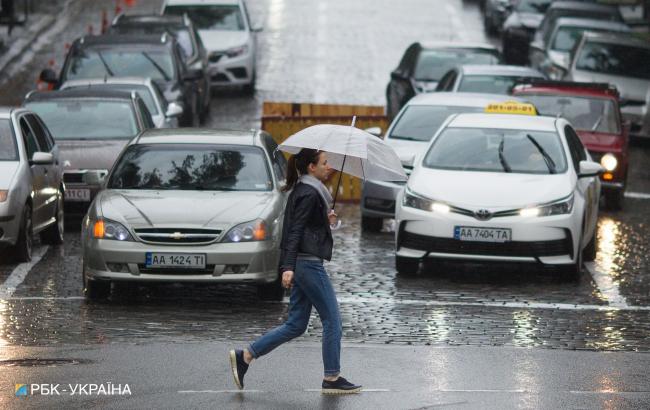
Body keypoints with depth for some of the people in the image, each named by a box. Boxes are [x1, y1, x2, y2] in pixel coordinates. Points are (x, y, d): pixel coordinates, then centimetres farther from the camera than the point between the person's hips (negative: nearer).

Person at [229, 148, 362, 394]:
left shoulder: (302, 191, 16)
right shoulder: (309, 194, -14)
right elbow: (295, 231, -20)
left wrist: (327, 220, 8)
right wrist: (288, 267, -25)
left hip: (301, 264, 10)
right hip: (308, 263, -10)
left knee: (296, 325, 11)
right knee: (332, 321, -1)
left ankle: (244, 356, 8)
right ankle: (331, 379, 4)